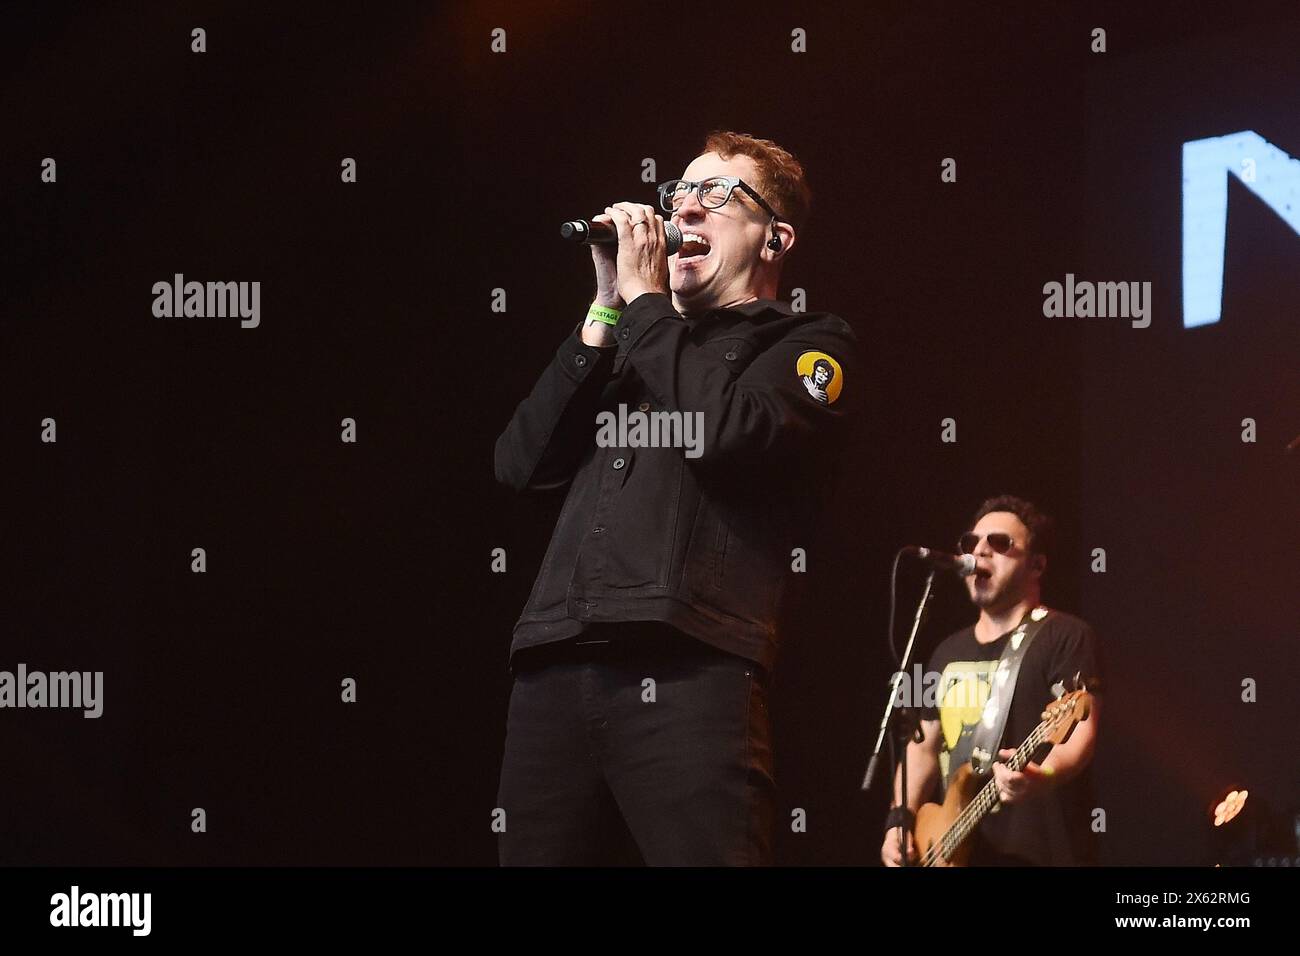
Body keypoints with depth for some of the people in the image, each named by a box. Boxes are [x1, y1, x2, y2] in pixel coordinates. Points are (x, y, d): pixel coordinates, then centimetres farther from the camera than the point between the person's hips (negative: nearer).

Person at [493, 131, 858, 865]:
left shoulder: (809, 345, 13)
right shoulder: (641, 343, 30)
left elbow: (728, 434, -9)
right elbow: (522, 462, 16)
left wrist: (644, 300, 4)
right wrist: (606, 315, 12)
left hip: (691, 667, -6)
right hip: (556, 670, 6)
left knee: (708, 852, -15)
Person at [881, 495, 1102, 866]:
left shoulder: (1064, 637, -3)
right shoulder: (949, 652, 19)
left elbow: (1082, 728, -15)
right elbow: (924, 746, 23)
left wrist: (1045, 776, -34)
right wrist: (900, 819, 8)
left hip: (1039, 852, -7)